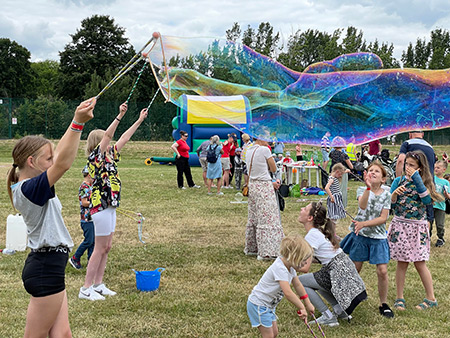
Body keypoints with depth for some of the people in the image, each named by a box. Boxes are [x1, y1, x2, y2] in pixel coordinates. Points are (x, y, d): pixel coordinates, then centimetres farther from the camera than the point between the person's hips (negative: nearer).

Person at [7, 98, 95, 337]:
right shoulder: (29, 189, -20)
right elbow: (63, 164, -34)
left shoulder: (27, 186, 7)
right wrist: (77, 123, -37)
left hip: (47, 266, 10)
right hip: (46, 269, -10)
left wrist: (79, 121, 8)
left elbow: (59, 154, 11)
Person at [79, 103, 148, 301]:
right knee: (100, 248, -5)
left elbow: (124, 138, 18)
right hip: (100, 206, -9)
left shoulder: (109, 156, 13)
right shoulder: (95, 157, -9)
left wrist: (140, 120, 21)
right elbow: (107, 135, -22)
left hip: (109, 206, 9)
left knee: (106, 247, 12)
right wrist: (120, 116, -28)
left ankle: (98, 285, 20)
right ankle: (86, 289, 1)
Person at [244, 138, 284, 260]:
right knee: (267, 219, -6)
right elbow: (274, 169, -3)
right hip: (264, 187, -8)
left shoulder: (249, 151, 12)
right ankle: (266, 252, -7)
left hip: (252, 186, 8)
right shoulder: (264, 150, -11)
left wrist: (271, 183, 18)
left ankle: (251, 248, 24)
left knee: (253, 218, 16)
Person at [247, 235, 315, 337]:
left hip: (269, 305, 10)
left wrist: (308, 304, 19)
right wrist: (302, 308, -30)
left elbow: (298, 285, 14)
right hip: (258, 305, -10)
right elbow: (288, 293, -37)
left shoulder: (290, 267, 1)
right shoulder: (280, 269, -31)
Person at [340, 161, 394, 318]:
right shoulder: (362, 190, -1)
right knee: (355, 269, 7)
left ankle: (383, 304, 12)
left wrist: (364, 224, -18)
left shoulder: (386, 195, 0)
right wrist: (368, 187, -37)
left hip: (378, 236, 0)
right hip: (360, 235, 0)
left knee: (382, 271, -6)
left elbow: (383, 218, -8)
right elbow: (362, 206, -23)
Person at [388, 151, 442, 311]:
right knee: (402, 263, 4)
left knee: (420, 263, 0)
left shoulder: (424, 182, 2)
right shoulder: (399, 181, 5)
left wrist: (416, 178, -18)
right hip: (400, 225, 1)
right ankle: (400, 298, 13)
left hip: (418, 228, -1)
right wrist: (394, 194, -18)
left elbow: (427, 199, -18)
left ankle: (431, 298, 14)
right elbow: (390, 204, 3)